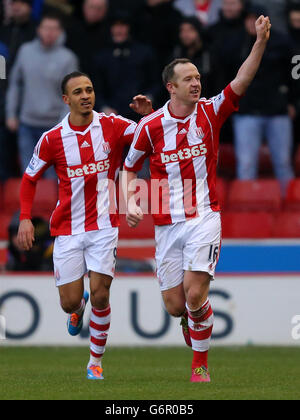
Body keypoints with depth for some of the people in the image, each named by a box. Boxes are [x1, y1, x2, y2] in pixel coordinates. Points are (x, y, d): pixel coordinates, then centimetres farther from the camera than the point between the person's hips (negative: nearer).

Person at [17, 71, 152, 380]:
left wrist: (149, 114, -23)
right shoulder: (52, 139, -3)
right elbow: (30, 179, 9)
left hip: (103, 226, -1)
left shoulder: (112, 126, -3)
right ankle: (78, 309, 40)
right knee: (70, 302, 0)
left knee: (99, 295, -10)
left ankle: (96, 361, 8)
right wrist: (25, 218, -2)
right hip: (67, 230, 1)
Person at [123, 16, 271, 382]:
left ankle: (200, 363, 1)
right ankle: (192, 319, 38)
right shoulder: (150, 126, -1)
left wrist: (260, 42, -28)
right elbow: (129, 167, 13)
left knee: (195, 294, -17)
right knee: (174, 306, 1)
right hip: (167, 224, 1)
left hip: (203, 218, -1)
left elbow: (241, 81, -15)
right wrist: (130, 202, -4)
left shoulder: (210, 112, -1)